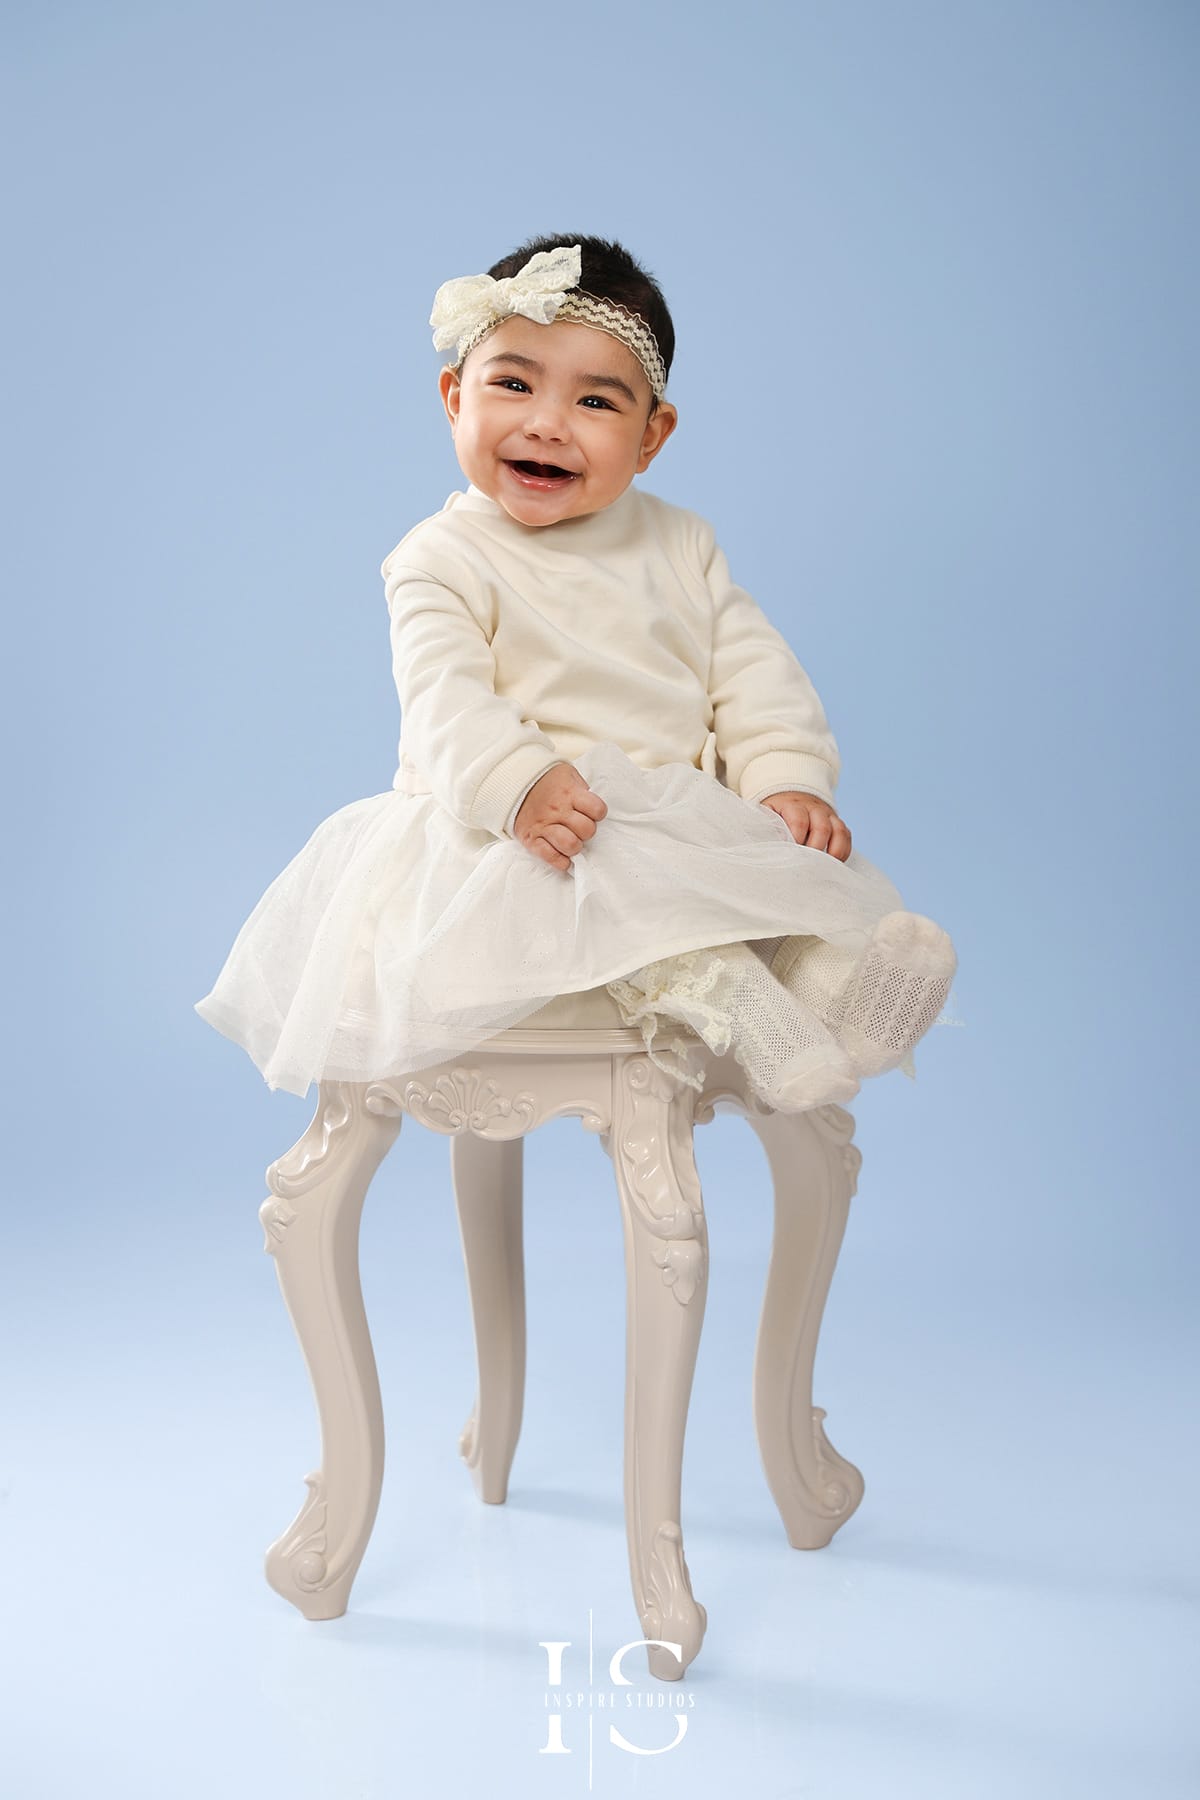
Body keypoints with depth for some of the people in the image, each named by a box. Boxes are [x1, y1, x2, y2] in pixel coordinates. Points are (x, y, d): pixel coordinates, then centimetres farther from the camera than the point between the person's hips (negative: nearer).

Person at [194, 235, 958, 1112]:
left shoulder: (681, 544, 12)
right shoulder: (441, 560, -3)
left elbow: (753, 671, 8)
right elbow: (445, 701, -17)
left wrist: (788, 779, -9)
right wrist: (519, 783, -37)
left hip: (684, 824, 5)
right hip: (513, 831, -5)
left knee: (819, 869, -14)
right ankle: (711, 989, -45)